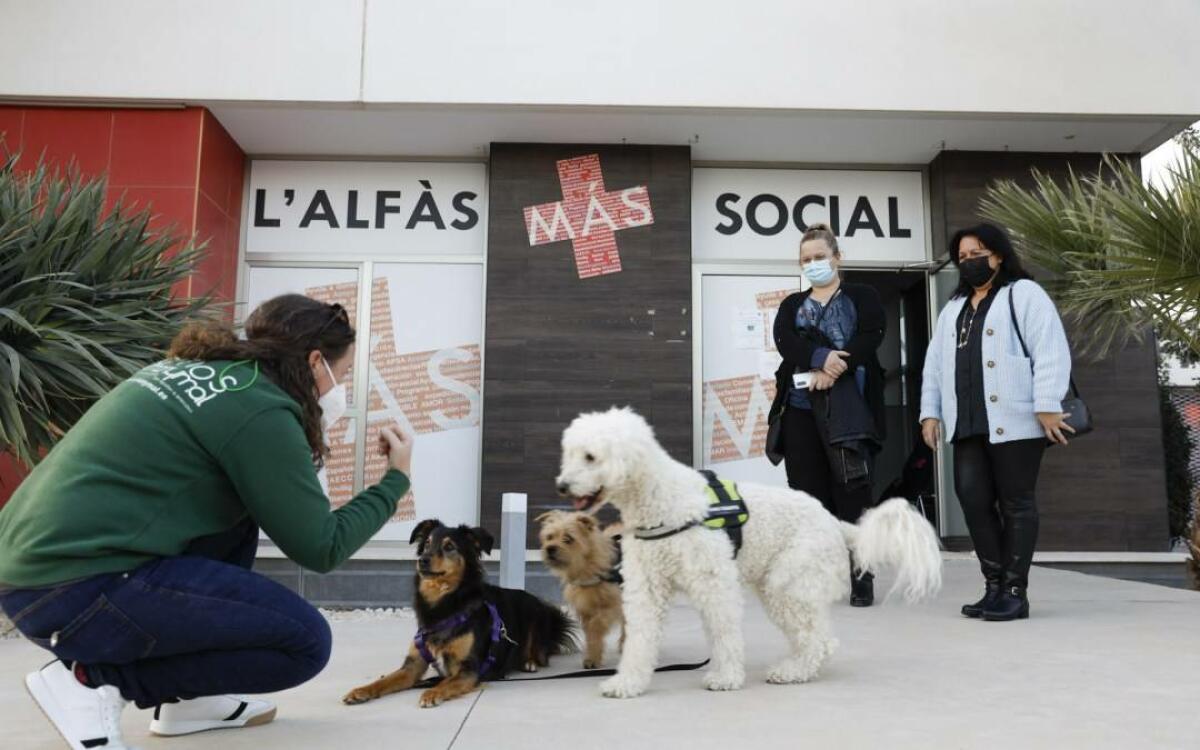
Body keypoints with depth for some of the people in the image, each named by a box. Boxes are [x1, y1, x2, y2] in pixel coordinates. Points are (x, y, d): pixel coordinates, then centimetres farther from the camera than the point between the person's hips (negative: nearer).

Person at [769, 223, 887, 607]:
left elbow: (868, 339, -7)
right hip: (801, 406, 3)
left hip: (848, 406, -3)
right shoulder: (791, 305, 19)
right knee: (809, 491, 2)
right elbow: (785, 343, -1)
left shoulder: (863, 297, 11)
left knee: (852, 490, -6)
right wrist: (820, 358, -19)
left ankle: (861, 577, 0)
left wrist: (831, 372, -18)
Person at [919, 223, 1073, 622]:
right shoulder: (953, 308, 23)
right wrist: (930, 412, 12)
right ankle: (994, 586, 11)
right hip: (968, 424, 6)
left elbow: (1050, 351, -9)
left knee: (1016, 503, -1)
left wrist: (1047, 406, -17)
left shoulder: (1024, 294, 2)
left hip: (1015, 421, -6)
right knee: (973, 500, 1)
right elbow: (935, 364, 20)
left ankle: (1015, 591, 5)